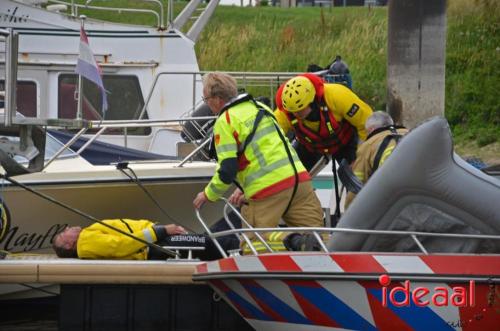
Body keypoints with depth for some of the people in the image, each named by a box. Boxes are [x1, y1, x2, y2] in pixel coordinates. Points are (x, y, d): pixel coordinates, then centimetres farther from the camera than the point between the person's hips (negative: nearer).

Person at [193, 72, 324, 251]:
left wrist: (208, 195, 9)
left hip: (267, 190, -7)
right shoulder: (259, 107, 20)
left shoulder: (225, 122, -3)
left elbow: (227, 171, -8)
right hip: (298, 177, 7)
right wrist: (246, 187, 32)